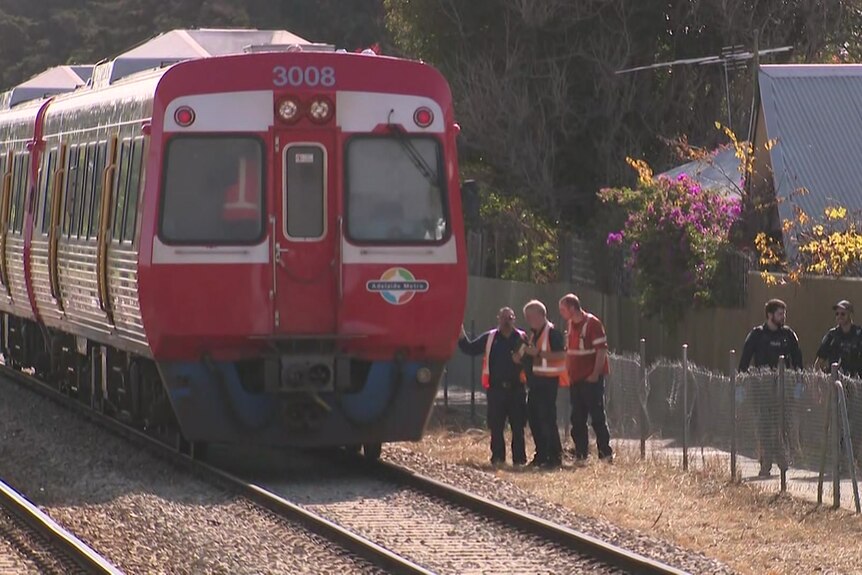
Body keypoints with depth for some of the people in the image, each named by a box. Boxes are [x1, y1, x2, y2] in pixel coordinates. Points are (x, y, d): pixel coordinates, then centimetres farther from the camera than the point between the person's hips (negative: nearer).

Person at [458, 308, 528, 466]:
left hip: (516, 388, -1)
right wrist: (461, 333, -2)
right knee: (496, 426, 2)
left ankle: (519, 458, 6)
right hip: (496, 388, 1)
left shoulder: (522, 338, 4)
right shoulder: (489, 338, 8)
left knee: (518, 426, 1)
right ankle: (497, 457, 9)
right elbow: (469, 349, 9)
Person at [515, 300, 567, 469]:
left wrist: (538, 353, -25)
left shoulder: (552, 333, -11)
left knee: (547, 419, -10)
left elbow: (561, 355, -22)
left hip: (548, 381, -10)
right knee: (534, 418, 11)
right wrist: (522, 357, 7)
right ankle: (541, 455, 18)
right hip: (534, 382, 10)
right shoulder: (533, 334, 18)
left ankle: (555, 457, -7)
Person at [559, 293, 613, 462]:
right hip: (576, 379, 8)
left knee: (597, 416, -5)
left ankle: (606, 453, -2)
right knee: (577, 418, 8)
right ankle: (580, 453, 13)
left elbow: (602, 350, -15)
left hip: (591, 379, -8)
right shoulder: (571, 325, 13)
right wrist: (567, 372, 14)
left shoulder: (592, 323, -11)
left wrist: (596, 374, -18)